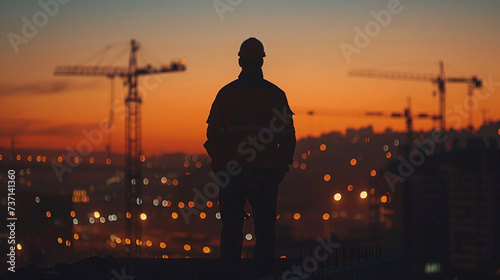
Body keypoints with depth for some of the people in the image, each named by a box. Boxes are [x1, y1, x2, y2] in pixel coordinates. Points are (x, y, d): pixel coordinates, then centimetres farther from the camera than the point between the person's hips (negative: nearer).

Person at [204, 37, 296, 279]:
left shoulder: (225, 93, 3)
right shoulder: (275, 95, 1)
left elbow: (213, 135, 3)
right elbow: (287, 137, 0)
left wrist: (219, 167, 11)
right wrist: (281, 168, 8)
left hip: (231, 172, 1)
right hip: (265, 174, -1)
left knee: (231, 232, 7)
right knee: (264, 231, 4)